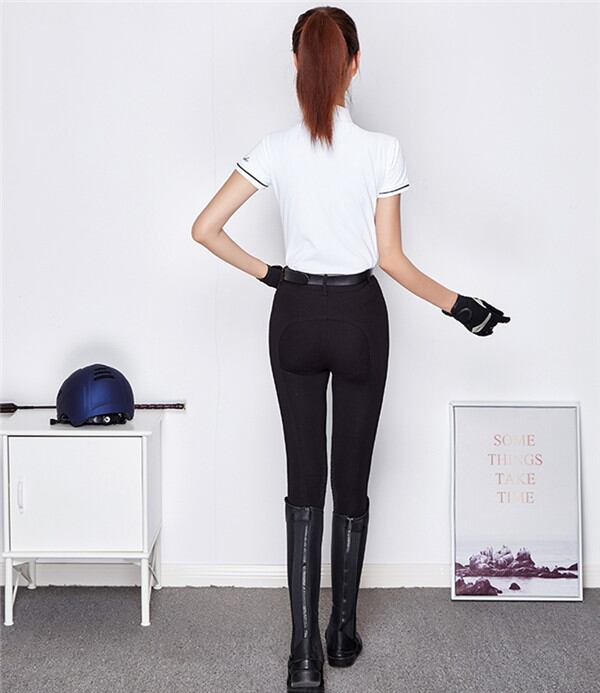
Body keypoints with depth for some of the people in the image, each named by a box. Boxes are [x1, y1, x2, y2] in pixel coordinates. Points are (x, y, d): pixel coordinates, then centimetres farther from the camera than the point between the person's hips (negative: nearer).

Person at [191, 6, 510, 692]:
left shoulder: (275, 147, -6)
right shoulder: (382, 149, -10)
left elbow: (205, 229, -6)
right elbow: (392, 260, -9)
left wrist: (266, 273, 5)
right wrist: (457, 305, 0)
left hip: (295, 317, 1)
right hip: (358, 316, -1)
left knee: (304, 484, 7)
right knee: (352, 481, 12)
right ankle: (343, 631, 26)